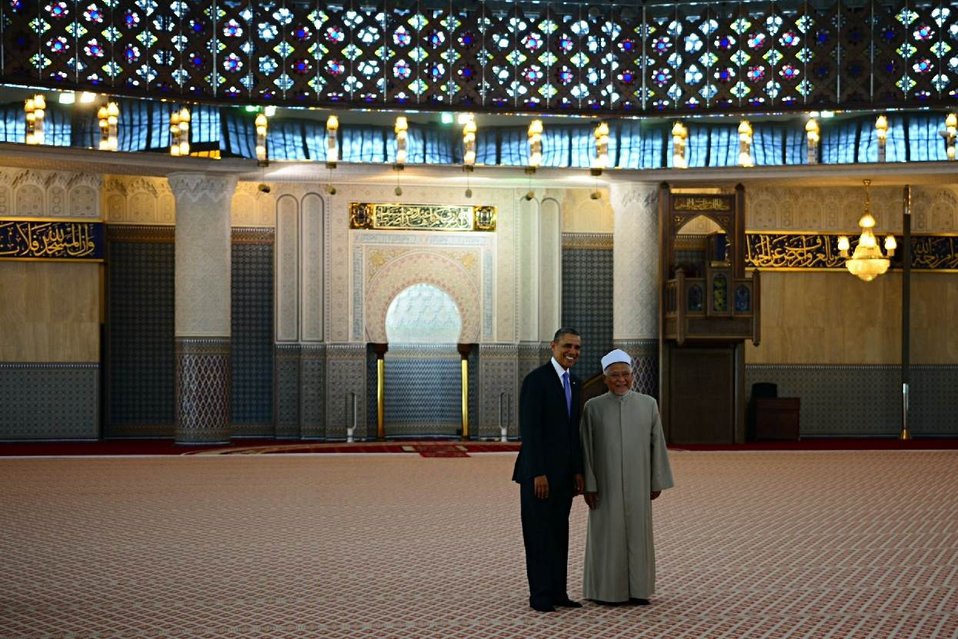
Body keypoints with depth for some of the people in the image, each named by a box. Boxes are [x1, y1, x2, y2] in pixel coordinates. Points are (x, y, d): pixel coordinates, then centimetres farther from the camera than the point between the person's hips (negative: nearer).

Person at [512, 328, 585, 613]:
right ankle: (540, 595, 4)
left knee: (559, 534, 10)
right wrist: (538, 473, -21)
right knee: (539, 533, -1)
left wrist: (578, 472, 10)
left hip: (564, 473, 8)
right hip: (539, 472, -7)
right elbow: (530, 430, -17)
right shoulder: (536, 380, -12)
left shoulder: (574, 384, 13)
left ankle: (558, 591, 15)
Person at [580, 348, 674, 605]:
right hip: (605, 482, -2)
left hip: (636, 482, 2)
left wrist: (657, 481, 2)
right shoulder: (593, 407, -3)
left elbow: (657, 444, 4)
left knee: (637, 534, 5)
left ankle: (636, 589, 15)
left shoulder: (648, 404, 1)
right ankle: (607, 590, 11)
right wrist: (588, 485, -8)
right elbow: (585, 448, -3)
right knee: (607, 534, 1)